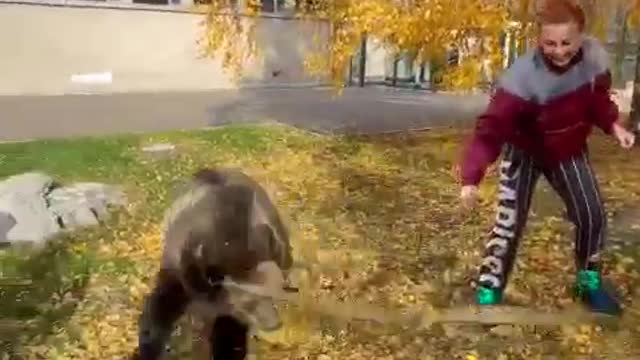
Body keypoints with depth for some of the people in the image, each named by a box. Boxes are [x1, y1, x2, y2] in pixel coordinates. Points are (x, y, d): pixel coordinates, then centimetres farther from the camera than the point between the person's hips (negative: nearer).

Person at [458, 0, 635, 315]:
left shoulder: (594, 55, -19)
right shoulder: (522, 76, -37)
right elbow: (490, 128, -41)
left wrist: (613, 124, -13)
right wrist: (471, 177, -52)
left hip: (569, 149, 5)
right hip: (525, 152, -5)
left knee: (593, 215, 6)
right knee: (509, 223, -10)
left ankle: (589, 282, 29)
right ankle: (488, 293, 5)